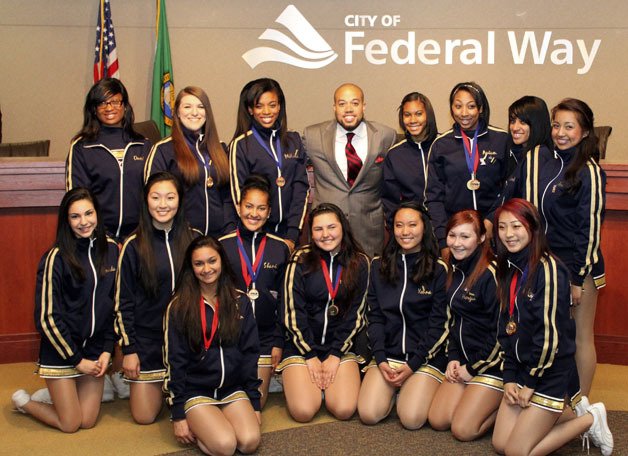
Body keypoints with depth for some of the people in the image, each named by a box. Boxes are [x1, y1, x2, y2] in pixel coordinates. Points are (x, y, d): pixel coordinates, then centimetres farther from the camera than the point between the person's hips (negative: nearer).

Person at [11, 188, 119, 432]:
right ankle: (22, 401, 28)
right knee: (70, 424, 3)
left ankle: (61, 394, 36)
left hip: (95, 349, 5)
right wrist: (77, 359, -12)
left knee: (87, 421, 7)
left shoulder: (111, 249, -2)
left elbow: (115, 304, 5)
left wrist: (107, 349, -1)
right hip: (60, 350, -5)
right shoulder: (56, 258, -17)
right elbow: (47, 317, -16)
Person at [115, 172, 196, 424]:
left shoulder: (193, 240, 0)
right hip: (146, 340, -2)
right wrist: (128, 349, -7)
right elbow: (123, 302, -4)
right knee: (144, 416, 1)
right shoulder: (134, 246, -6)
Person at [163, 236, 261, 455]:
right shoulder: (179, 307, -5)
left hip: (233, 388, 3)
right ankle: (195, 423, 6)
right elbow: (175, 361, -4)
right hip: (195, 391, -3)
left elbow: (249, 353, 6)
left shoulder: (240, 302, 4)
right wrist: (178, 413, -7)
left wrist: (255, 402, 3)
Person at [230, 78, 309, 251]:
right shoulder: (240, 145, -3)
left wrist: (293, 235, -5)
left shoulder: (294, 141, 6)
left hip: (290, 232, 3)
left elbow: (301, 187, 3)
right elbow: (239, 195, -5)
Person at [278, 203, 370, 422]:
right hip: (301, 344, -1)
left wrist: (335, 355, -7)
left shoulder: (359, 262, 1)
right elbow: (293, 312, -7)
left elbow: (356, 313, 0)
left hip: (341, 345, 2)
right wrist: (311, 356, -10)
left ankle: (324, 382, 15)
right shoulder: (300, 260, -5)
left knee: (344, 410, -18)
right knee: (303, 411, -18)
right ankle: (294, 380, 15)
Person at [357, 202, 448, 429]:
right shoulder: (379, 266, 7)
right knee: (368, 414, -16)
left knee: (412, 419, -20)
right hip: (387, 353, 3)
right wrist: (380, 359, -7)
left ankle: (412, 390, 13)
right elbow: (374, 316, 6)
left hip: (426, 356, -2)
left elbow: (439, 324, -5)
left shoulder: (438, 270, -3)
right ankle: (393, 388, 15)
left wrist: (413, 364, -11)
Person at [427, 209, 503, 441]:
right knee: (438, 421, 2)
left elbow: (501, 331, -18)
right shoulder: (455, 270, 7)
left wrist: (473, 369, -11)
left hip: (492, 364, -8)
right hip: (462, 360, 8)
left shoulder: (491, 274, -19)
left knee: (463, 430, -11)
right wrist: (453, 358, 5)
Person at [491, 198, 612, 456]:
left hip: (551, 373, -8)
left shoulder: (548, 268, -18)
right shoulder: (509, 269, 7)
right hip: (521, 368, 8)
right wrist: (509, 378, 1)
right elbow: (506, 328, 9)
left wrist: (531, 382, -13)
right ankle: (570, 413, 20)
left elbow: (552, 333, -20)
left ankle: (589, 420, 11)